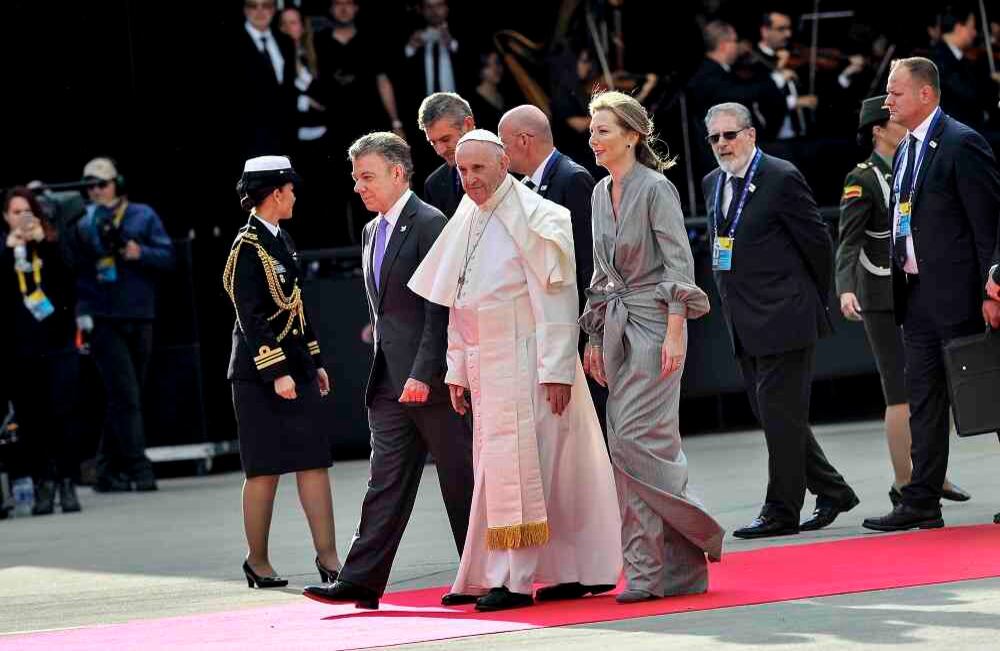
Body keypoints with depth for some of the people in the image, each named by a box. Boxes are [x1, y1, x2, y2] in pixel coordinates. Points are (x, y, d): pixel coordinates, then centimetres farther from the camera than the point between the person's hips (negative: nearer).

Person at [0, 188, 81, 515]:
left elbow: (69, 277, -9)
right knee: (30, 421, 2)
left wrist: (44, 242, -16)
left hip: (58, 344, -1)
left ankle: (67, 484, -1)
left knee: (60, 416, -5)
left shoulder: (52, 243, 7)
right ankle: (42, 487, 6)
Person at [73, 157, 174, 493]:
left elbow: (167, 256, 3)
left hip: (139, 317, 3)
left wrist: (141, 253, -14)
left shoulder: (143, 216, 7)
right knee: (125, 396, -11)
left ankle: (109, 470, 17)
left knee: (126, 398, 8)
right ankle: (138, 469, -13)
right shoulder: (83, 220, 3)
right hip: (103, 319, -3)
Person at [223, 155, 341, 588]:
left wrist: (314, 361, 19)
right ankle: (257, 562, 8)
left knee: (314, 462, 2)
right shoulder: (248, 246, -12)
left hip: (296, 369, 8)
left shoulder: (281, 240, 15)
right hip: (261, 375, -8)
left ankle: (327, 556, 2)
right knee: (265, 470, -1)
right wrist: (276, 373, -20)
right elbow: (251, 317, -16)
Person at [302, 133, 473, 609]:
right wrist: (383, 369, 16)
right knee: (386, 481, 3)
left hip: (430, 378, -8)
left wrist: (423, 373, -20)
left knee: (460, 479, 1)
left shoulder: (430, 225, -10)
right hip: (388, 381, 8)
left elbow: (441, 307, -16)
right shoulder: (372, 232, 17)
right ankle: (362, 581, -2)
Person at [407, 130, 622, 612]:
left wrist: (556, 371, -19)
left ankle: (513, 578, -9)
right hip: (485, 366, 8)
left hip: (524, 362, -8)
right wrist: (457, 369, 15)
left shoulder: (535, 219, -11)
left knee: (515, 467, -10)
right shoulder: (466, 223, 12)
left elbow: (556, 301, -14)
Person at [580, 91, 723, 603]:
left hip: (654, 323, -8)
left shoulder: (655, 188, -9)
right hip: (618, 326, 8)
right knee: (640, 442, 4)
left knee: (635, 437, -15)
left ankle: (648, 569, -3)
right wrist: (595, 337, 18)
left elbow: (679, 262, -12)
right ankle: (681, 569, 7)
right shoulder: (601, 193, 14)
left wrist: (675, 332, -18)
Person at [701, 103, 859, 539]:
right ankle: (833, 491, 22)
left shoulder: (781, 179, -11)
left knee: (780, 415, -6)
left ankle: (781, 511, -1)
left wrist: (813, 302, 1)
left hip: (783, 319, -8)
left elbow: (817, 243, -7)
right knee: (773, 416, 11)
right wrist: (731, 295, 14)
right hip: (744, 324, 8)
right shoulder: (712, 184, 13)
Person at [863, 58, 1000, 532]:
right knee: (923, 401, 8)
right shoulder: (906, 151, 16)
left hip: (959, 294, -9)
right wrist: (898, 288, 12)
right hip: (918, 295, 9)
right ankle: (922, 502, 10)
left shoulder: (962, 145, -11)